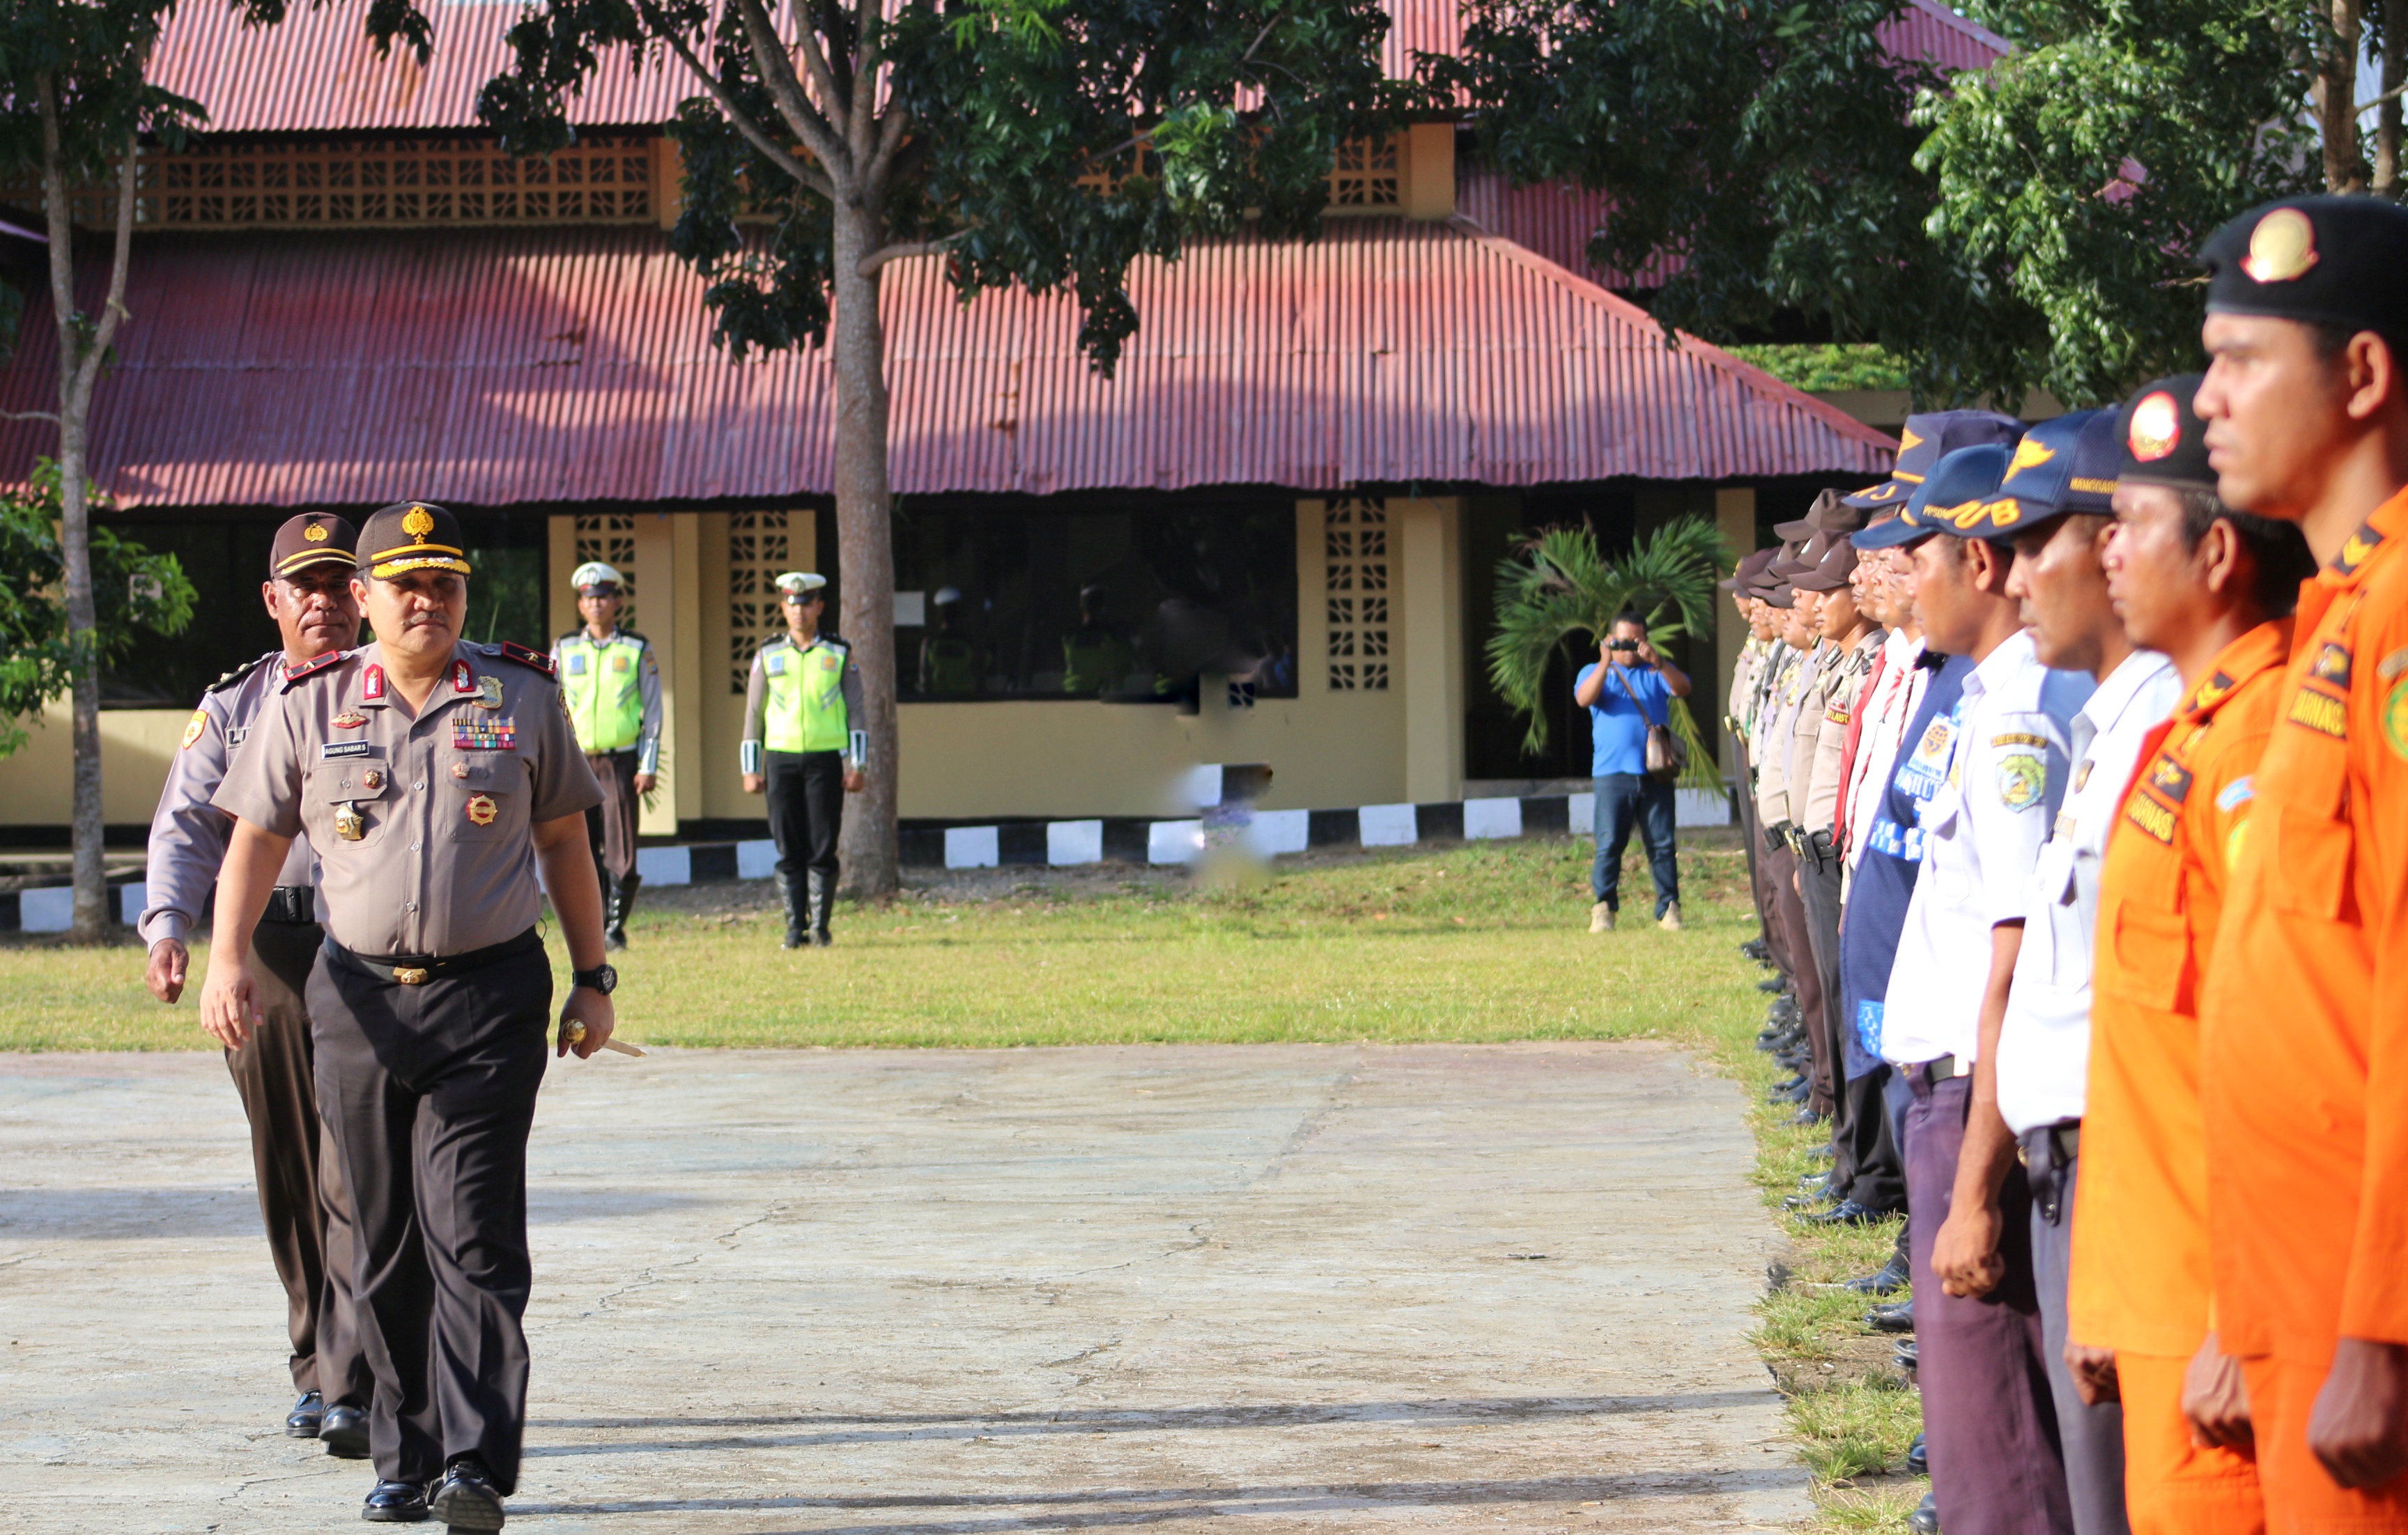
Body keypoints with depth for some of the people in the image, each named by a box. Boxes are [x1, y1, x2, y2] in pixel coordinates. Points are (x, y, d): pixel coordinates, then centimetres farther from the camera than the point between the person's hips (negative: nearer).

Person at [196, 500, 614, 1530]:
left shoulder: (523, 699, 6)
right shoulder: (307, 708, 5)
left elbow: (564, 843, 13)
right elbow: (256, 840, 8)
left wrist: (593, 980, 11)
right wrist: (228, 960, -6)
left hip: (490, 994, -2)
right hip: (360, 995, 2)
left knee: (472, 1235, -11)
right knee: (385, 1244, 7)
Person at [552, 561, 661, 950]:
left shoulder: (637, 650, 4)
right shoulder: (564, 650, 8)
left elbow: (652, 711, 4)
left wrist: (649, 768, -2)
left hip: (621, 761, -2)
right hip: (575, 763, 2)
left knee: (621, 854, -5)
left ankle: (616, 923, 9)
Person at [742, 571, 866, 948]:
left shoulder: (840, 654, 6)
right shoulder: (768, 656, 9)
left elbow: (855, 711, 5)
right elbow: (753, 714, 10)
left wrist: (855, 766, -2)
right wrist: (752, 771, 5)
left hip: (825, 761, -1)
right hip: (781, 759, 1)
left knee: (823, 850, -2)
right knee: (789, 851, 0)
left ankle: (820, 926, 4)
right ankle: (795, 928, 5)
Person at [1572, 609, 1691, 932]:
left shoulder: (1657, 672, 16)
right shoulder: (1594, 672, 14)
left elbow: (1682, 689, -4)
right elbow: (1584, 698, -7)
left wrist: (1657, 662, -19)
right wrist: (1605, 663, -19)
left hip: (1655, 773, 1)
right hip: (1612, 772, -1)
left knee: (1662, 844, -1)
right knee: (1609, 844, -7)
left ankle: (1669, 908, 3)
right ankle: (1603, 909, -3)